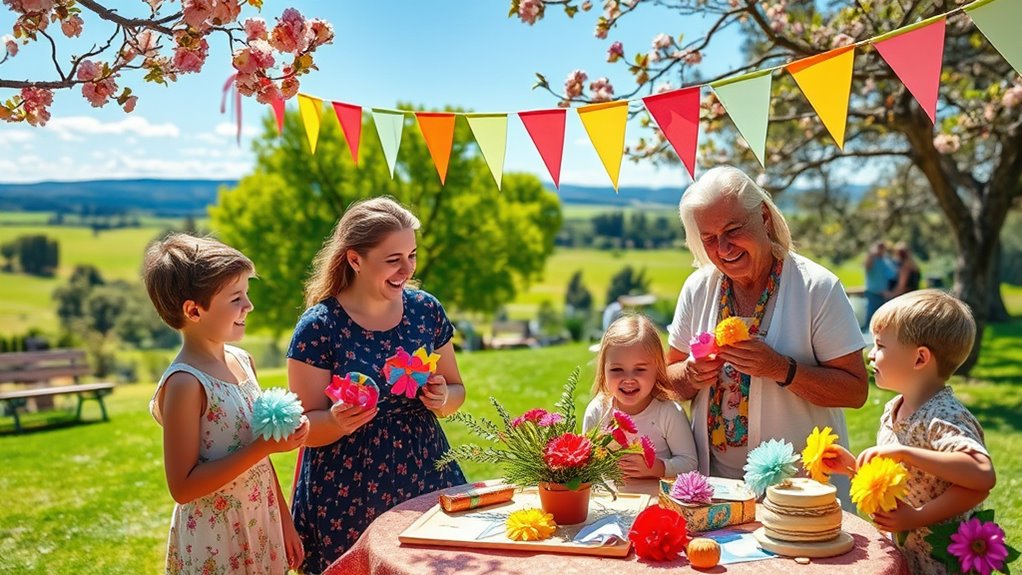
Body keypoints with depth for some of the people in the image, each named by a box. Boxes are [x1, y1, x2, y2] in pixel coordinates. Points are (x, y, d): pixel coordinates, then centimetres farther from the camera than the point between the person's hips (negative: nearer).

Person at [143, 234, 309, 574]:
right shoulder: (185, 383, -20)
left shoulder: (242, 361, 2)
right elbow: (183, 487, -20)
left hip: (262, 532, 7)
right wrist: (263, 446, -23)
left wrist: (285, 521, 14)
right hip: (214, 546, -7)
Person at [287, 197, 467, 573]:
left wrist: (443, 399, -11)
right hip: (347, 501, -3)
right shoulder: (319, 326, -12)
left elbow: (456, 390, 11)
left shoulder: (425, 309, 0)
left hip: (425, 484, 4)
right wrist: (338, 420, -28)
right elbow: (305, 427, -8)